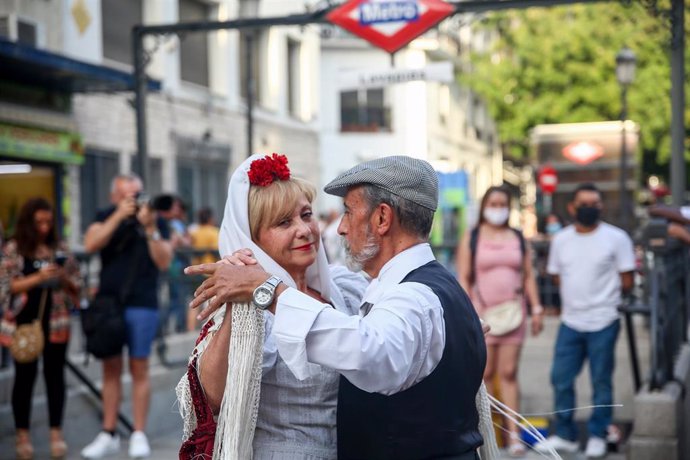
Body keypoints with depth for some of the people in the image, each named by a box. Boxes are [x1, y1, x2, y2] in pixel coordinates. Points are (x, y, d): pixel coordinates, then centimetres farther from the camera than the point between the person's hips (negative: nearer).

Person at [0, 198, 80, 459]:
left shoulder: (59, 249, 7)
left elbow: (75, 285, 11)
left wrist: (63, 278, -11)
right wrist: (38, 277, -17)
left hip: (55, 322, 2)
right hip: (24, 322, -2)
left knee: (54, 374, 5)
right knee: (25, 376, 3)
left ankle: (56, 433, 12)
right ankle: (22, 435, 12)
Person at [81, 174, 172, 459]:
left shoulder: (156, 221, 0)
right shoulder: (106, 217, 6)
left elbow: (164, 262, -8)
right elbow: (90, 244, -11)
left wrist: (150, 228, -19)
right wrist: (119, 216, -18)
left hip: (142, 305, -2)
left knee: (139, 369, 0)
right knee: (111, 369, 7)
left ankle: (139, 435, 6)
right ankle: (108, 435, 14)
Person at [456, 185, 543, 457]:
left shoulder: (519, 238, 13)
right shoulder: (471, 238, 4)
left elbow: (528, 276, 14)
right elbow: (463, 279, 0)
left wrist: (536, 308, 6)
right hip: (482, 313, -2)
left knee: (509, 373, 0)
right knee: (485, 373, 0)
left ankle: (514, 434, 0)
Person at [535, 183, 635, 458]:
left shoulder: (616, 238, -4)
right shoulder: (561, 240, 8)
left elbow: (626, 282, -1)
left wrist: (604, 298, 9)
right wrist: (579, 297, 9)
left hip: (603, 323, -4)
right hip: (570, 322, 4)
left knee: (601, 382, 4)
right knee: (561, 379, 5)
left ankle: (597, 437, 16)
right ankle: (565, 435, 17)